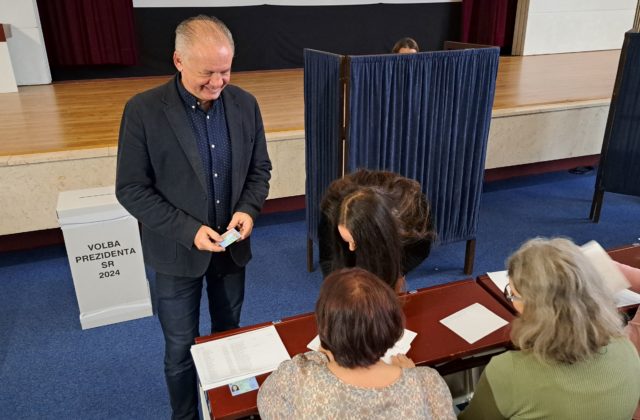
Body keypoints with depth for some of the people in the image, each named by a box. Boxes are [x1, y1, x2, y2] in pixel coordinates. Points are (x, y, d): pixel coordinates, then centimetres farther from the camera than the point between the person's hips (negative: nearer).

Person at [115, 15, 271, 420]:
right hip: (178, 252, -3)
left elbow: (260, 168, 4)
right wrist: (188, 230, -22)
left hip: (232, 247, 4)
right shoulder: (143, 110, -16)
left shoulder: (245, 104, -5)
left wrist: (248, 209, -15)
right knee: (181, 348, 12)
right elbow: (131, 189, -13)